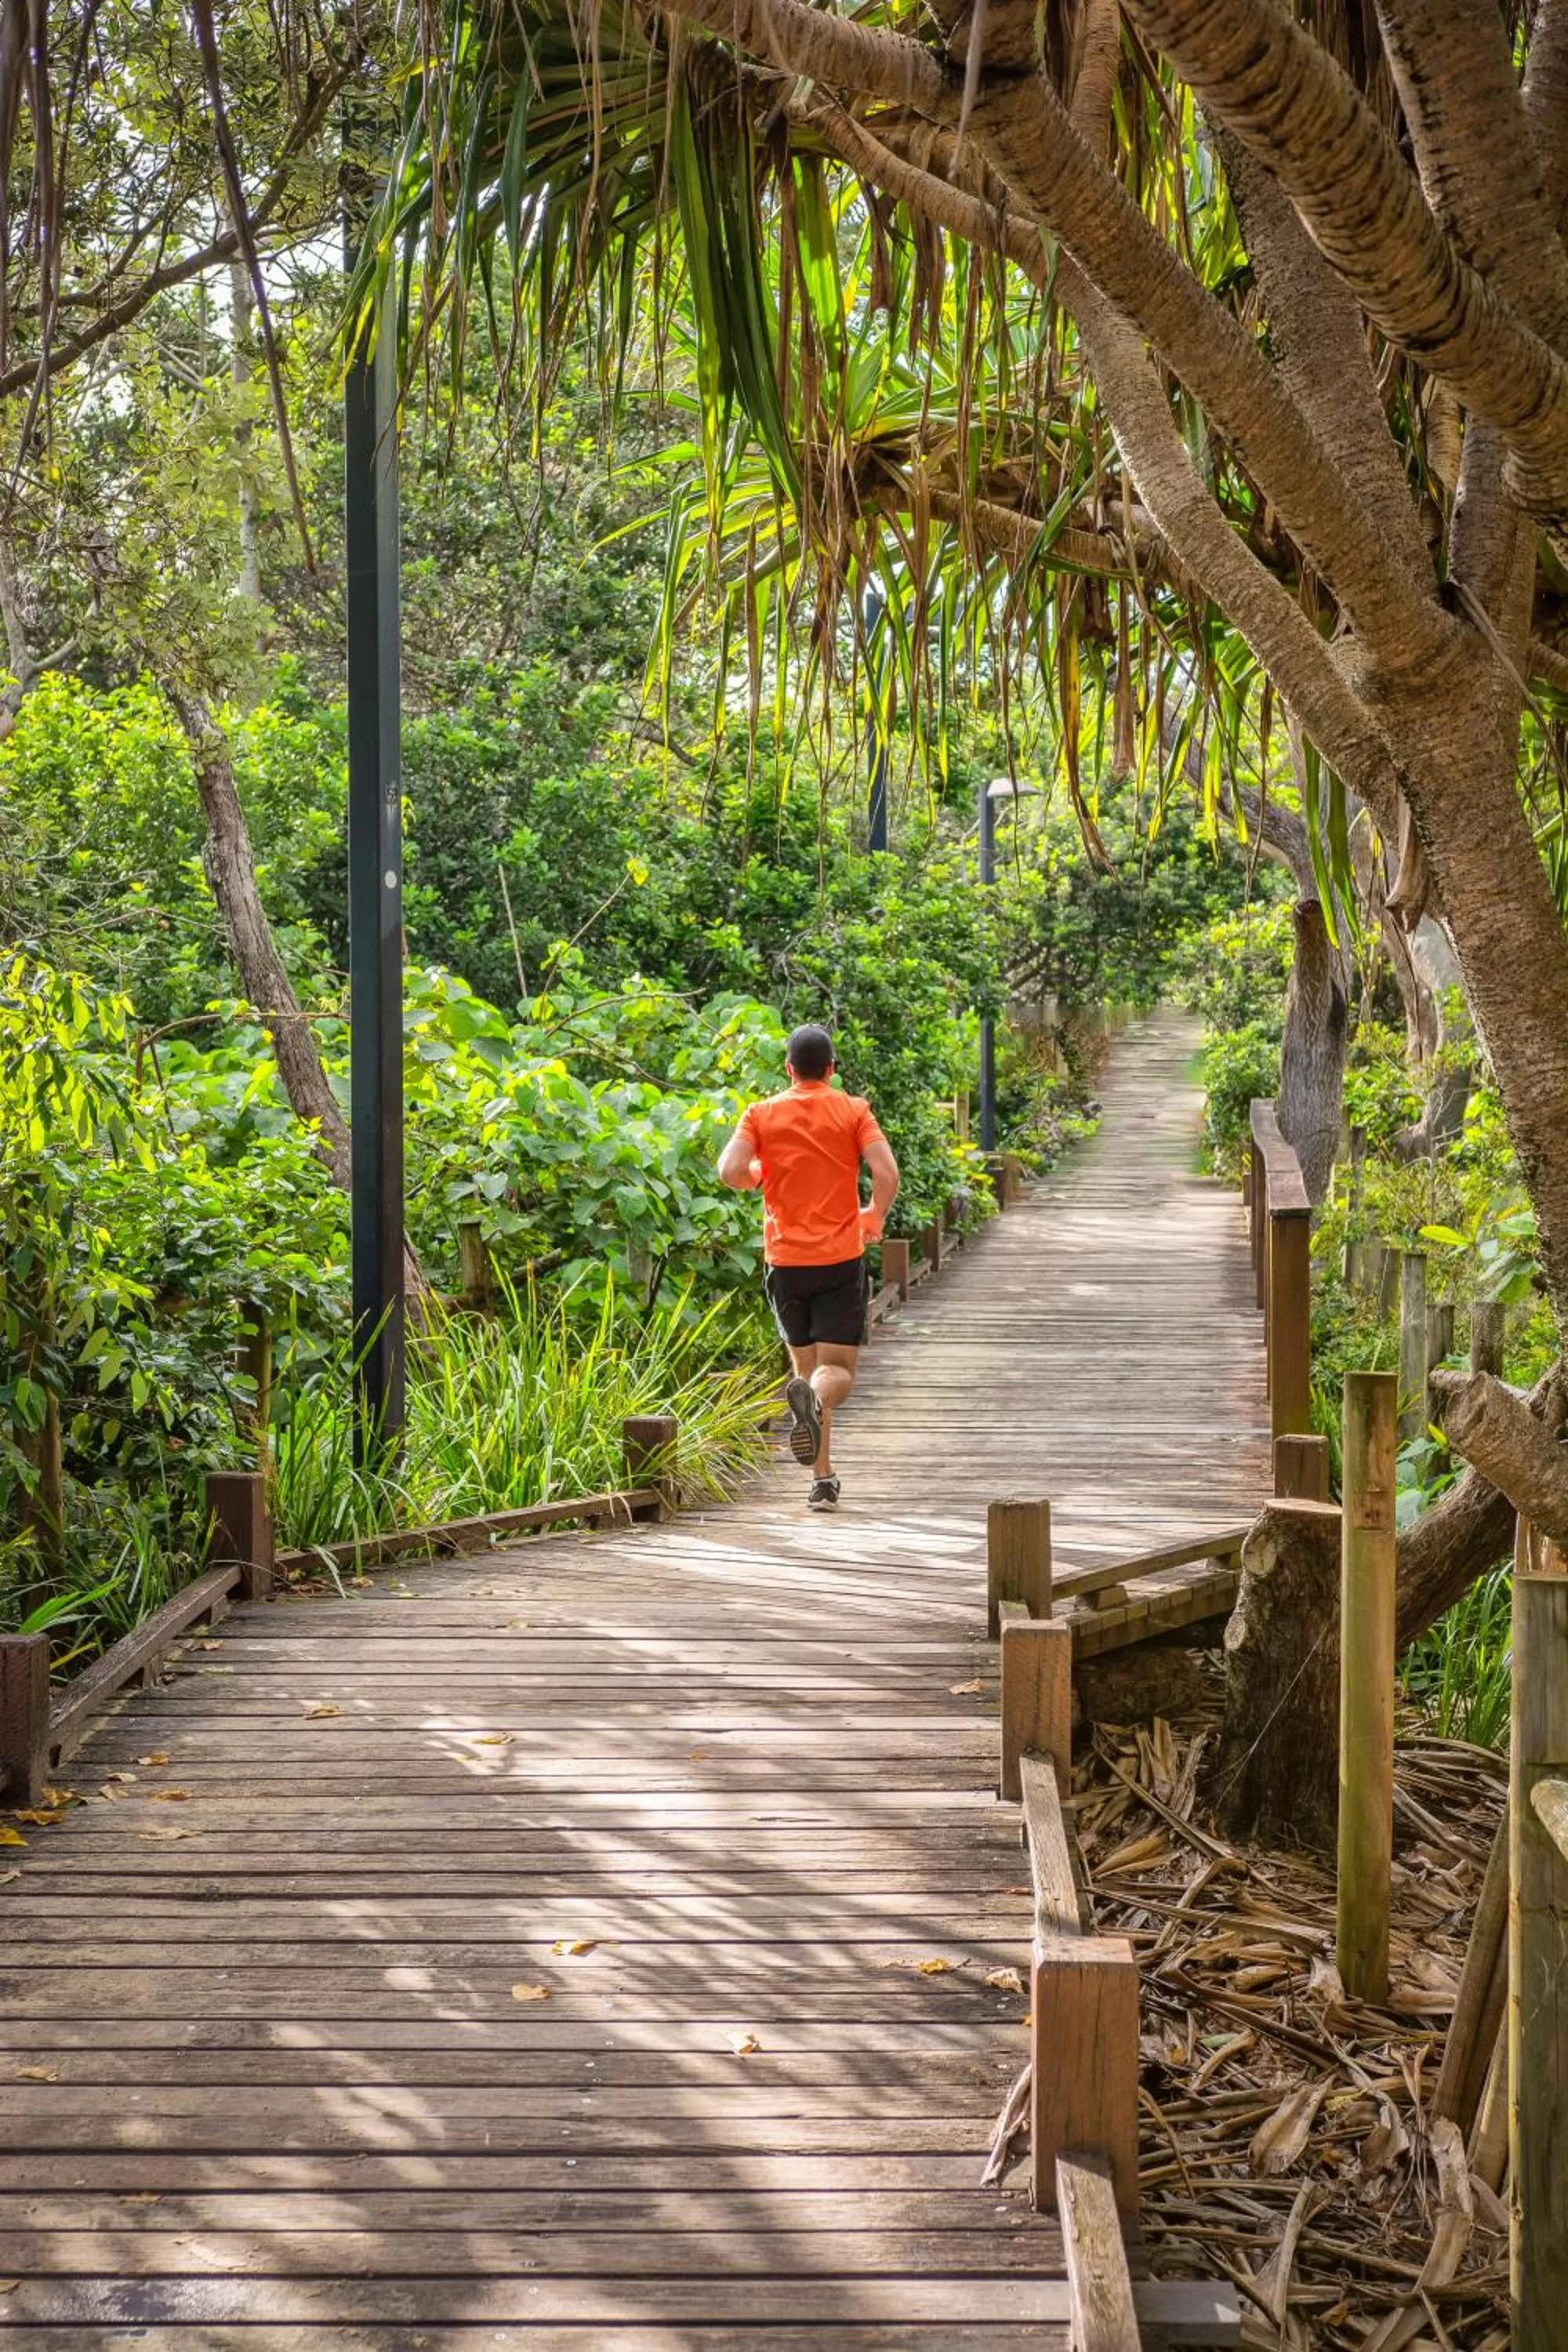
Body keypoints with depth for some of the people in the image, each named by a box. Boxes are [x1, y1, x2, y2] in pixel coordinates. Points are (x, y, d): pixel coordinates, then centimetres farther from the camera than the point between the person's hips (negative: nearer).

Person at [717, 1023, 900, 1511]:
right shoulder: (853, 1111, 1)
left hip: (786, 1260, 2)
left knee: (807, 1367, 13)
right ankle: (813, 1399, -37)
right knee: (838, 1369, -1)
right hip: (841, 1257, -1)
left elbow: (730, 1171, -11)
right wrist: (875, 1217, 8)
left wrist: (759, 1178, 12)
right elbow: (887, 1172, -10)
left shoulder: (762, 1114, 3)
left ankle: (824, 1480, 10)